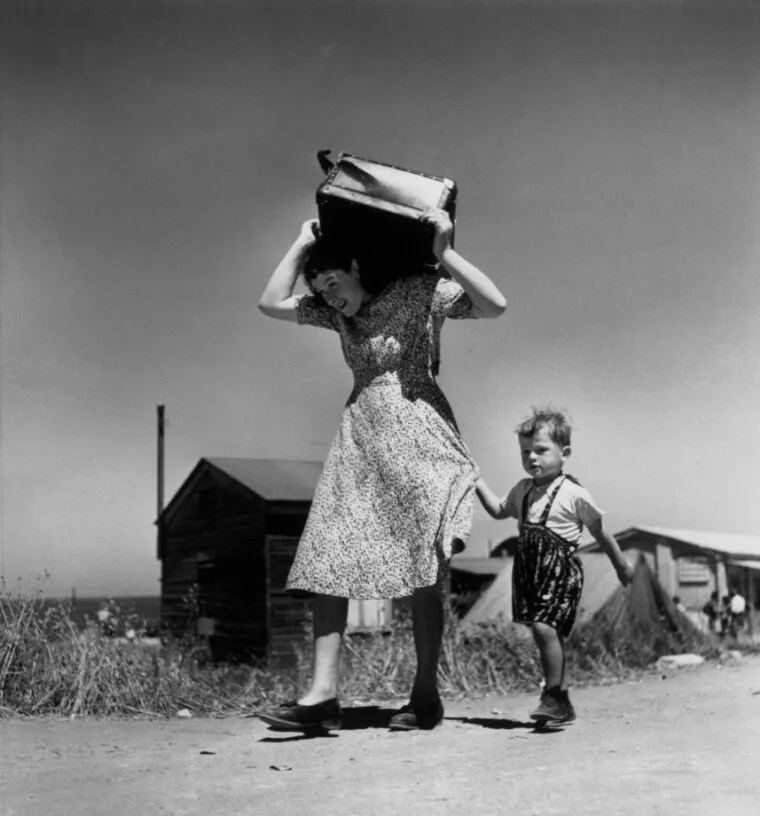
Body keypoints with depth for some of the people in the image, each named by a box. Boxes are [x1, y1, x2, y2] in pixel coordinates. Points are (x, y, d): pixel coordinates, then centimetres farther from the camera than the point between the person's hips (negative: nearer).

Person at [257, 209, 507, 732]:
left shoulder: (421, 291, 0)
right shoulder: (337, 313, 17)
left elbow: (495, 305, -9)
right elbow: (272, 303, 9)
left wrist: (444, 253, -14)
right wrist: (303, 244, 11)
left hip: (417, 435, -5)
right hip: (359, 438, 6)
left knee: (423, 571, -4)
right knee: (327, 559, -7)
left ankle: (427, 695, 5)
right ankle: (323, 693, -7)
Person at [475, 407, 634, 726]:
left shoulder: (574, 494, -7)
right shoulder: (523, 490, 10)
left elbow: (599, 532, 2)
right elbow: (498, 510, 25)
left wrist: (621, 565, 11)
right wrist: (478, 483, 14)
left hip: (561, 569, -6)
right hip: (530, 568, 6)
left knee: (544, 627, -18)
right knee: (547, 632, 10)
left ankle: (553, 696, -7)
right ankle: (561, 704, 20)